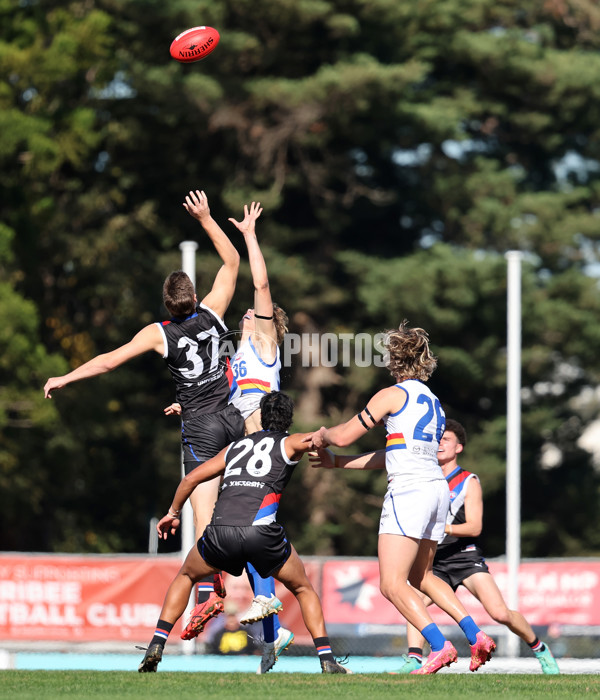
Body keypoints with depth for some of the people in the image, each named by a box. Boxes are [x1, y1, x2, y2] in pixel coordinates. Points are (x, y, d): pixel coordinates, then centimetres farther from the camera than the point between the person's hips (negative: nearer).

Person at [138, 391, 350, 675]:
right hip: (261, 531, -3)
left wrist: (173, 512, 43)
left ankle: (157, 644, 16)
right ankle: (327, 660, 6)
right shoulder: (289, 443, 16)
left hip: (219, 532, 3)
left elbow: (191, 478, 30)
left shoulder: (235, 446, 28)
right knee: (304, 589, 19)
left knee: (185, 576, 31)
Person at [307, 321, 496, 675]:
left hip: (409, 489, -8)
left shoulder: (393, 395, -2)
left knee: (393, 585, -9)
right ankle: (477, 636, 11)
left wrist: (323, 435, 26)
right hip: (438, 489, 8)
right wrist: (339, 462, 30)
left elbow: (344, 436, 2)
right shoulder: (433, 401, 21)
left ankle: (440, 645, -23)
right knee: (421, 577, 22)